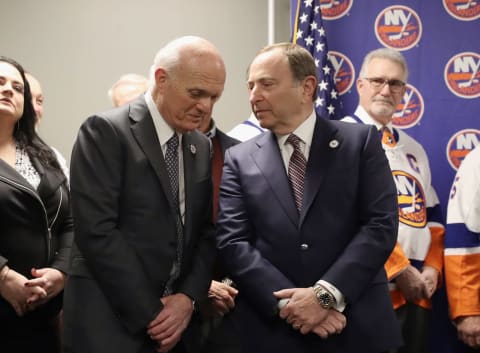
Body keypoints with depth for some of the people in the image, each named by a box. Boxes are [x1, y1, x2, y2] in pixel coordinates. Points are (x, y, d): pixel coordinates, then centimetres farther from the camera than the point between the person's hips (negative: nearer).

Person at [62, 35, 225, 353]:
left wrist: (189, 297, -7)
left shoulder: (202, 147, 10)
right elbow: (97, 232, -17)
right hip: (111, 323, -6)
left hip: (177, 317, 6)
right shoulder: (105, 131, -10)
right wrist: (151, 315, -15)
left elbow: (207, 231, 10)